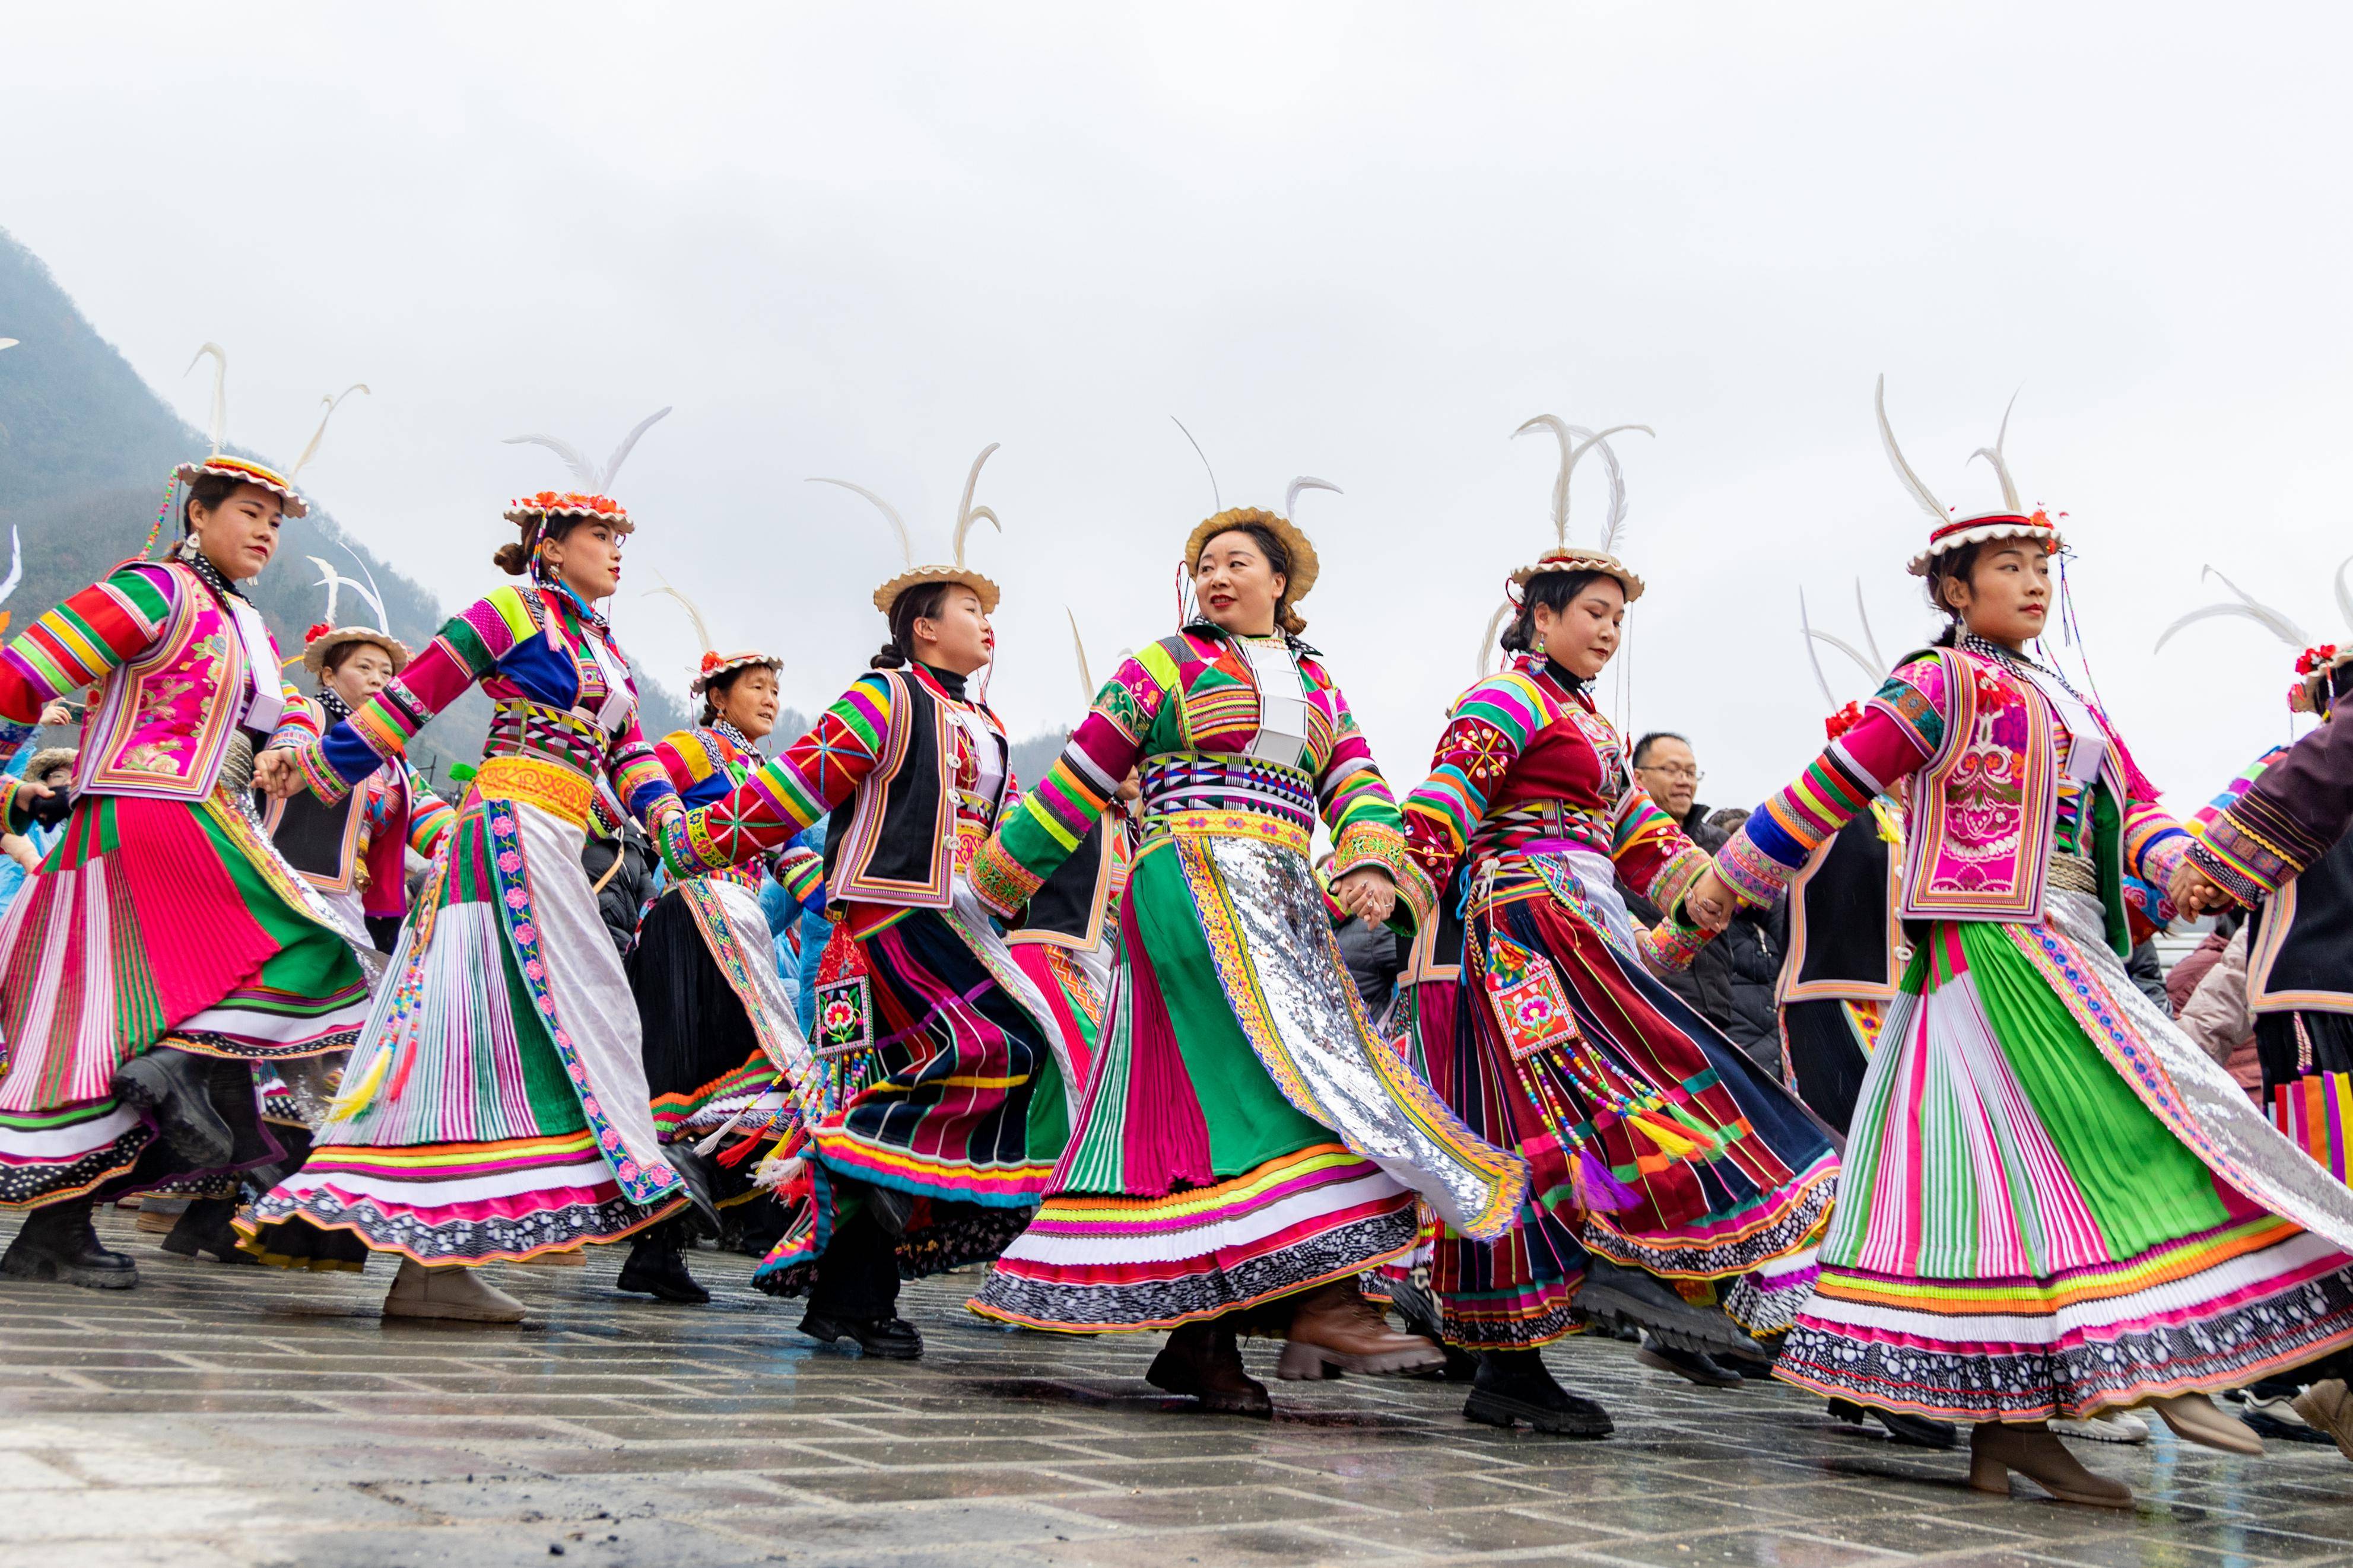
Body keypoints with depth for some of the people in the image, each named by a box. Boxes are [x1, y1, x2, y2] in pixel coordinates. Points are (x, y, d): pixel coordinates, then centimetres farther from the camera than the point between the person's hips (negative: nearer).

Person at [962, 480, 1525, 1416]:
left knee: (1215, 1098, 0)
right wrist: (999, 879, 10)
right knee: (1288, 1064, -20)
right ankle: (1323, 1298, -25)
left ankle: (1198, 1338, 1)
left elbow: (1357, 791, 9)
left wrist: (1373, 863, -12)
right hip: (1191, 884, -5)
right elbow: (1080, 779, 8)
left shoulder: (1319, 690, 23)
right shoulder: (1166, 666, 9)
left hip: (1281, 908, 5)